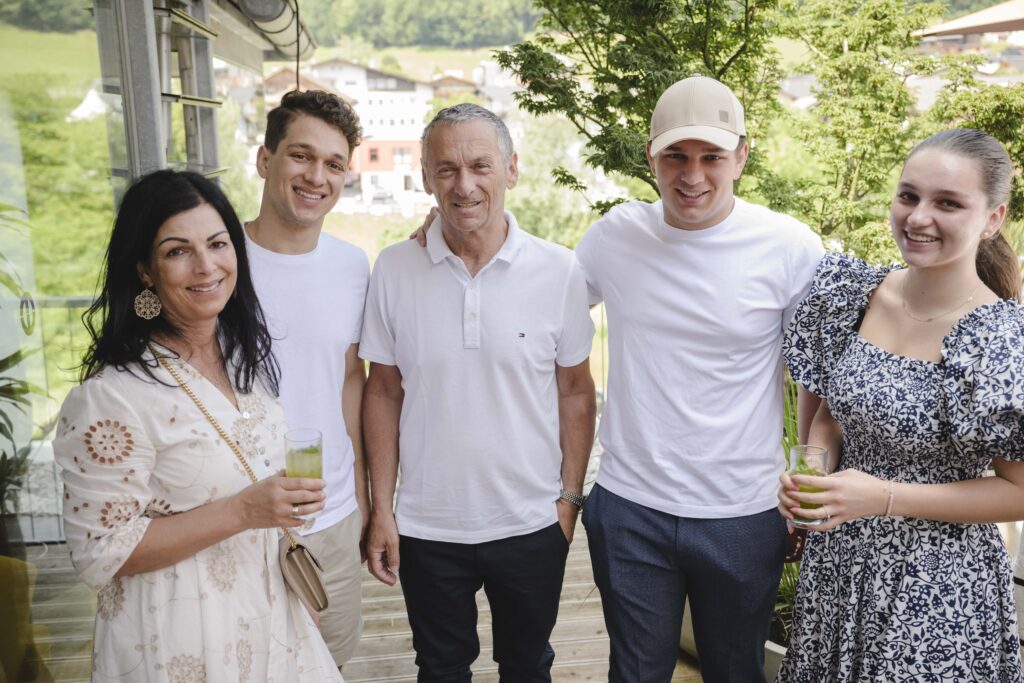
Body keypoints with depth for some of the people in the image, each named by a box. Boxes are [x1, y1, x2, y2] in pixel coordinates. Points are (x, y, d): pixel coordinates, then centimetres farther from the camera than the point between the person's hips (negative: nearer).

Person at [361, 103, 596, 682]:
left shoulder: (559, 271, -9)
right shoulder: (394, 270, -7)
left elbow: (575, 393, -1)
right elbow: (384, 393, 0)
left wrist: (570, 498, -2)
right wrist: (382, 509, 0)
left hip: (532, 524, 0)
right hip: (426, 527, 1)